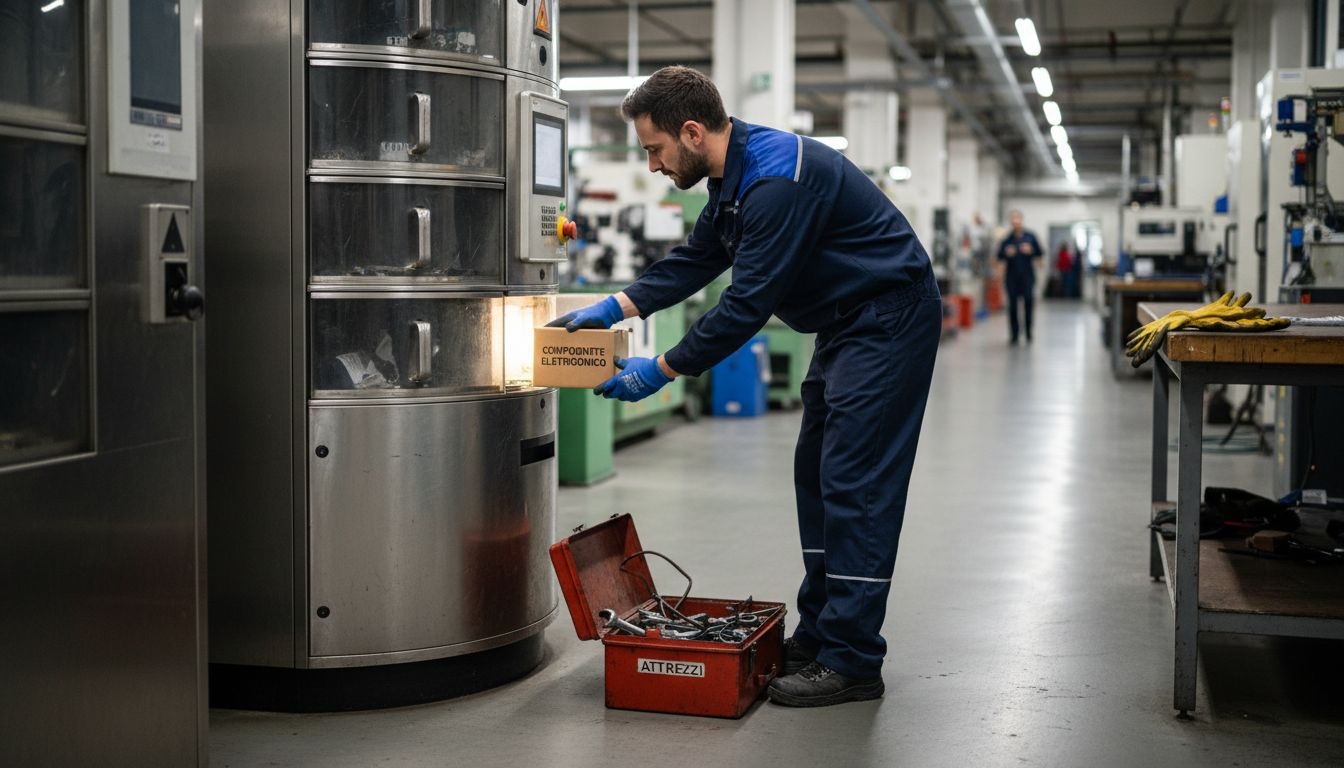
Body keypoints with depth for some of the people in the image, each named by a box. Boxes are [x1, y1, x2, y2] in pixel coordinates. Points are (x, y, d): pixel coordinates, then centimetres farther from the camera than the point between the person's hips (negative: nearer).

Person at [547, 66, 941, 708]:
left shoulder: (777, 179, -27)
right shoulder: (734, 173, 5)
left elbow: (747, 305, -28)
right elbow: (694, 261, 15)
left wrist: (661, 371, -20)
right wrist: (612, 309, 5)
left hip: (888, 320, -11)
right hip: (845, 324, 11)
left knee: (853, 484, -11)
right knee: (818, 475, 12)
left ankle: (851, 661, -6)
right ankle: (819, 637, 19)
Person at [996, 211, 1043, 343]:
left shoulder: (1030, 236, 4)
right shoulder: (1006, 238, 4)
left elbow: (1039, 252, 8)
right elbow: (999, 256, 7)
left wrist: (1030, 251, -10)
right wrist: (1007, 254, -13)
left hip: (1027, 276, 0)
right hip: (1011, 276, 0)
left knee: (1028, 303, -4)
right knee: (1012, 305, 0)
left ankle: (1028, 334, 7)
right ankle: (1014, 335, 6)